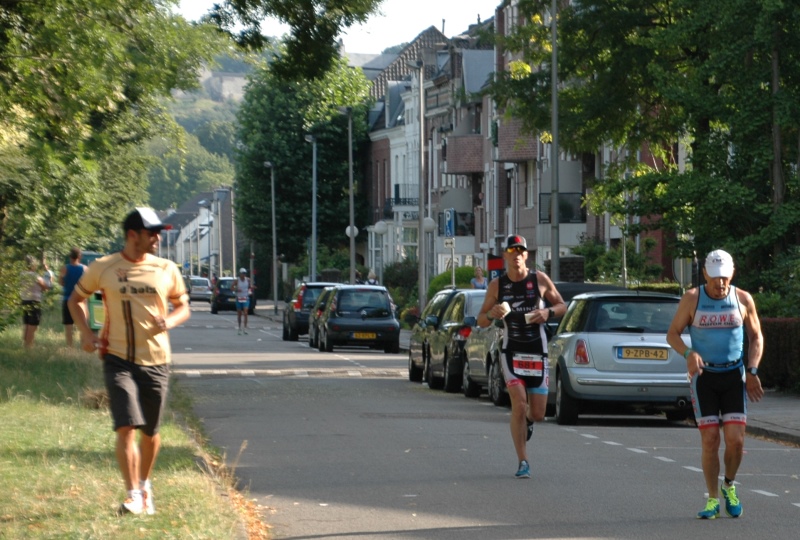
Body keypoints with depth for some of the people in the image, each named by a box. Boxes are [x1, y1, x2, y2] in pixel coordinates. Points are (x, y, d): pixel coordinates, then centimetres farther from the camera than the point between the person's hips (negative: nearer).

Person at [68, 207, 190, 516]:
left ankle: (145, 483, 33)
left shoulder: (167, 270, 3)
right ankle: (133, 495, -11)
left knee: (150, 432, 10)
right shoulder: (103, 268, -1)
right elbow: (75, 299, 12)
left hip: (156, 360, 2)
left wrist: (168, 322, -10)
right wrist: (85, 333, -3)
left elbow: (183, 307, 12)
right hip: (118, 360, -2)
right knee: (126, 427, -15)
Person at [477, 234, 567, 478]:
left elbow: (562, 306, 9)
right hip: (511, 351, -1)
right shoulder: (496, 285, 0)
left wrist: (548, 312, -12)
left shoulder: (540, 280, -1)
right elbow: (481, 321, 6)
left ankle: (527, 421, 41)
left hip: (537, 352, 1)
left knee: (537, 414, 1)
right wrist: (491, 314, -17)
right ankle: (523, 462, -9)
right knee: (519, 403, -17)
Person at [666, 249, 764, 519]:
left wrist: (752, 371, -2)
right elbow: (672, 334, 3)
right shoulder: (692, 299, -2)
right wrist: (689, 353, -17)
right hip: (704, 376, -1)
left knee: (735, 439, -9)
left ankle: (729, 486, 18)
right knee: (710, 441, -5)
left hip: (734, 376, 1)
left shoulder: (743, 300, 2)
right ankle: (713, 499, 8)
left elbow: (756, 337, 11)